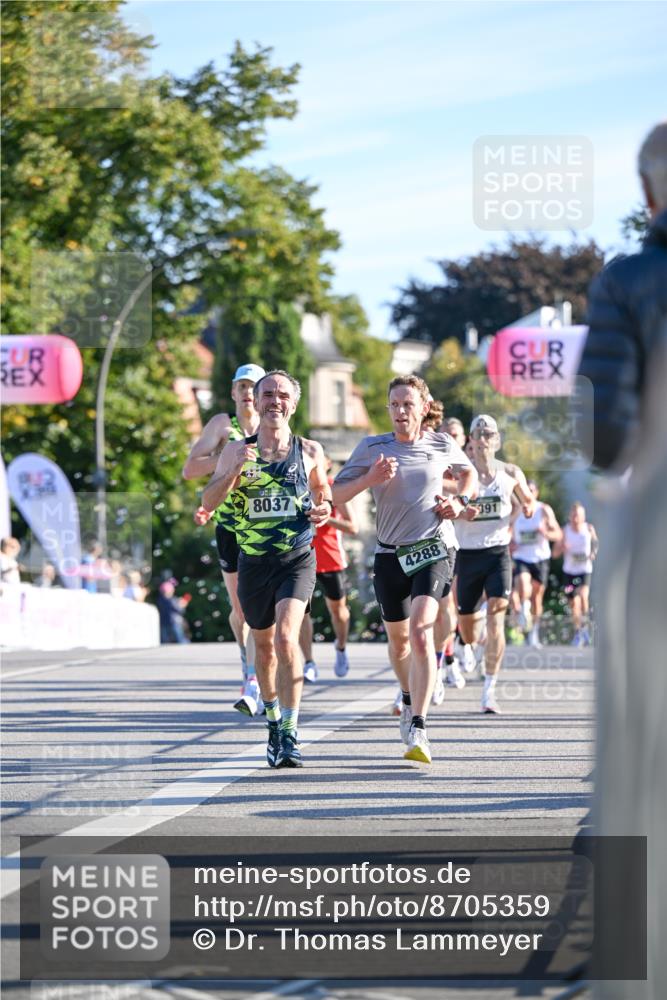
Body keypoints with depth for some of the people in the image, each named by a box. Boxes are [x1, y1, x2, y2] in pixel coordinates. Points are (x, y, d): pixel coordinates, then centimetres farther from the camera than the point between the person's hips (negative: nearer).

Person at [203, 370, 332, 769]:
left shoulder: (310, 451, 2)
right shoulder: (237, 451, 1)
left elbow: (323, 488, 20)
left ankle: (289, 735, -21)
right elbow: (209, 501, -5)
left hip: (297, 559, -2)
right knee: (264, 645, 14)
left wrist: (326, 508, -2)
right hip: (253, 561, 2)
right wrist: (235, 471, -21)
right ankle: (274, 717, 38)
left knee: (286, 638, -20)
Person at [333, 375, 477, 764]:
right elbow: (336, 495, -1)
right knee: (398, 639, 15)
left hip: (435, 548, -2)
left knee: (420, 631, -21)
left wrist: (460, 501, 3)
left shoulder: (442, 445, 3)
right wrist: (370, 479, -18)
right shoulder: (372, 448, 0)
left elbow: (469, 474, 23)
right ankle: (410, 700, 46)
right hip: (391, 553, 2)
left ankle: (418, 729, -26)